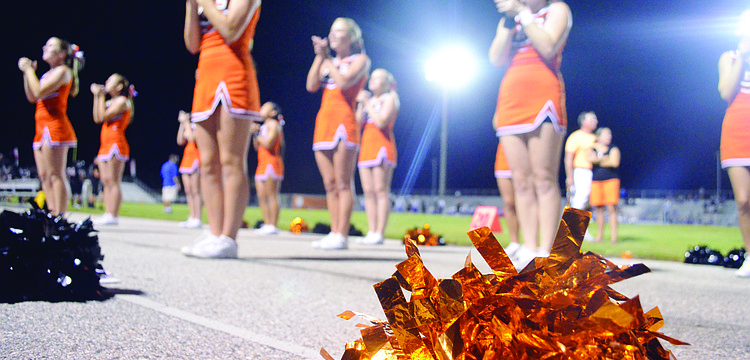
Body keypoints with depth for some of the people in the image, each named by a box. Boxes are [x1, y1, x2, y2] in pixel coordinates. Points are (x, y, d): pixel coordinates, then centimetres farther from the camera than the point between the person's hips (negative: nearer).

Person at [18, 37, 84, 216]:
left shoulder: (63, 71, -5)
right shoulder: (49, 74, 22)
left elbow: (39, 92, -16)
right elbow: (32, 97, 19)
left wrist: (28, 69, -6)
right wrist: (27, 72, 14)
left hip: (54, 126, -10)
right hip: (42, 128, 10)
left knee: (55, 175, -13)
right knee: (45, 177, 6)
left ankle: (59, 219, -14)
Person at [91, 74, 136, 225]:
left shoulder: (122, 101, -5)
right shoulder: (110, 102, 21)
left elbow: (103, 116, -13)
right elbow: (97, 118, 11)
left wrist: (101, 96, -4)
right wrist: (97, 97, 12)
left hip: (116, 143, -9)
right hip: (106, 144, 9)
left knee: (113, 181, -11)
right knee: (106, 181, 5)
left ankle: (112, 216, -12)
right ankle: (107, 214, 6)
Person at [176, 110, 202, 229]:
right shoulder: (190, 126, 18)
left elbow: (192, 137, -21)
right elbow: (180, 141, 13)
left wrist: (186, 122, -10)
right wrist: (182, 124, 10)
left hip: (196, 158, -8)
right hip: (187, 158, 8)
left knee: (195, 191, -10)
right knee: (188, 191, 6)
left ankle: (197, 219, -10)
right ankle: (192, 218, 9)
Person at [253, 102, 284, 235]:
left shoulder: (273, 124, -5)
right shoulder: (263, 126, 22)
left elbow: (268, 143, -18)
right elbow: (257, 147, 20)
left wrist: (257, 134, -5)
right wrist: (254, 134, 9)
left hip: (271, 163, -9)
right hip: (262, 164, 9)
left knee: (271, 196, -11)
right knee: (261, 197, 5)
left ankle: (273, 226, -12)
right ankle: (267, 224, 7)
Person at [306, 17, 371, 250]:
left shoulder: (360, 60, 4)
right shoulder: (328, 62, 22)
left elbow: (343, 82, -14)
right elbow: (311, 86, 6)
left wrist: (326, 58, -5)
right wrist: (319, 56, 2)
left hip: (344, 121, -7)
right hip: (323, 123, 7)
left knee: (343, 184, -10)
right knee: (330, 185, 4)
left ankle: (341, 236, -13)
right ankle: (333, 233, 6)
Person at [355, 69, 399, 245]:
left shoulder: (390, 98, 1)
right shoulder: (370, 99, 22)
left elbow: (381, 122, -14)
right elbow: (359, 122, 13)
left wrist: (367, 104, -7)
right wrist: (361, 104, 3)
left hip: (382, 145, -8)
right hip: (367, 145, 8)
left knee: (380, 190, -11)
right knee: (368, 191, 2)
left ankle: (379, 234, -14)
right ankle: (371, 232, 4)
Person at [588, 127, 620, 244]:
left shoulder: (613, 149, 6)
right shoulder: (592, 149, 12)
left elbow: (615, 162, -9)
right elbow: (590, 159, -9)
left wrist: (599, 161, -2)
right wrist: (606, 159, -10)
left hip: (611, 180, -2)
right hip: (596, 181, 2)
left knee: (611, 208, -8)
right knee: (599, 209, 3)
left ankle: (614, 236, -7)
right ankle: (599, 235, 9)